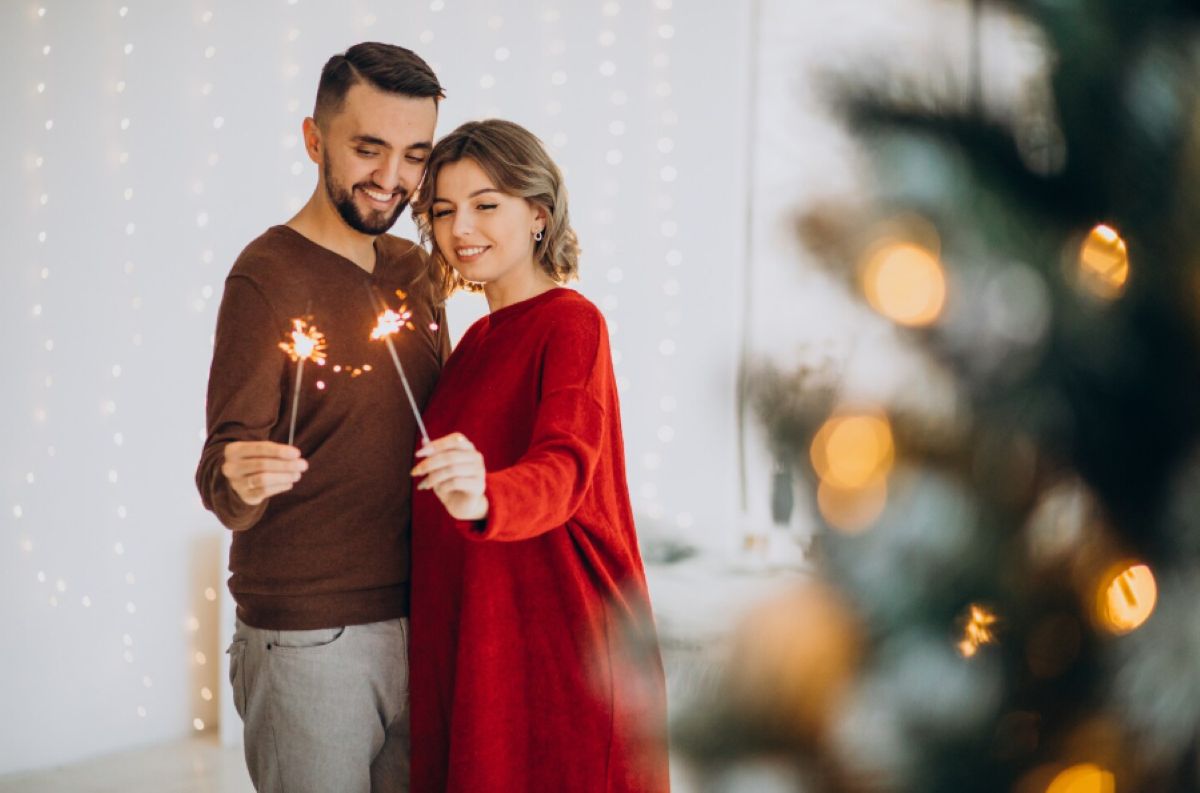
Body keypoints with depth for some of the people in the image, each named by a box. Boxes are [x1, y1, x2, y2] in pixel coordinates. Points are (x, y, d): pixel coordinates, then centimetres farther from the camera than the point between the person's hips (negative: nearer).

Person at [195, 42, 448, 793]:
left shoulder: (415, 271, 10)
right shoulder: (269, 274, -12)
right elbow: (225, 472, -18)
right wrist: (239, 484, -40)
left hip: (415, 625, 7)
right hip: (309, 639, -7)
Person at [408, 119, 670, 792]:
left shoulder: (572, 322, -10)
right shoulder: (480, 336, 15)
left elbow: (562, 470, -28)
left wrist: (481, 500, -45)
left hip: (557, 643, -8)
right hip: (470, 645, 8)